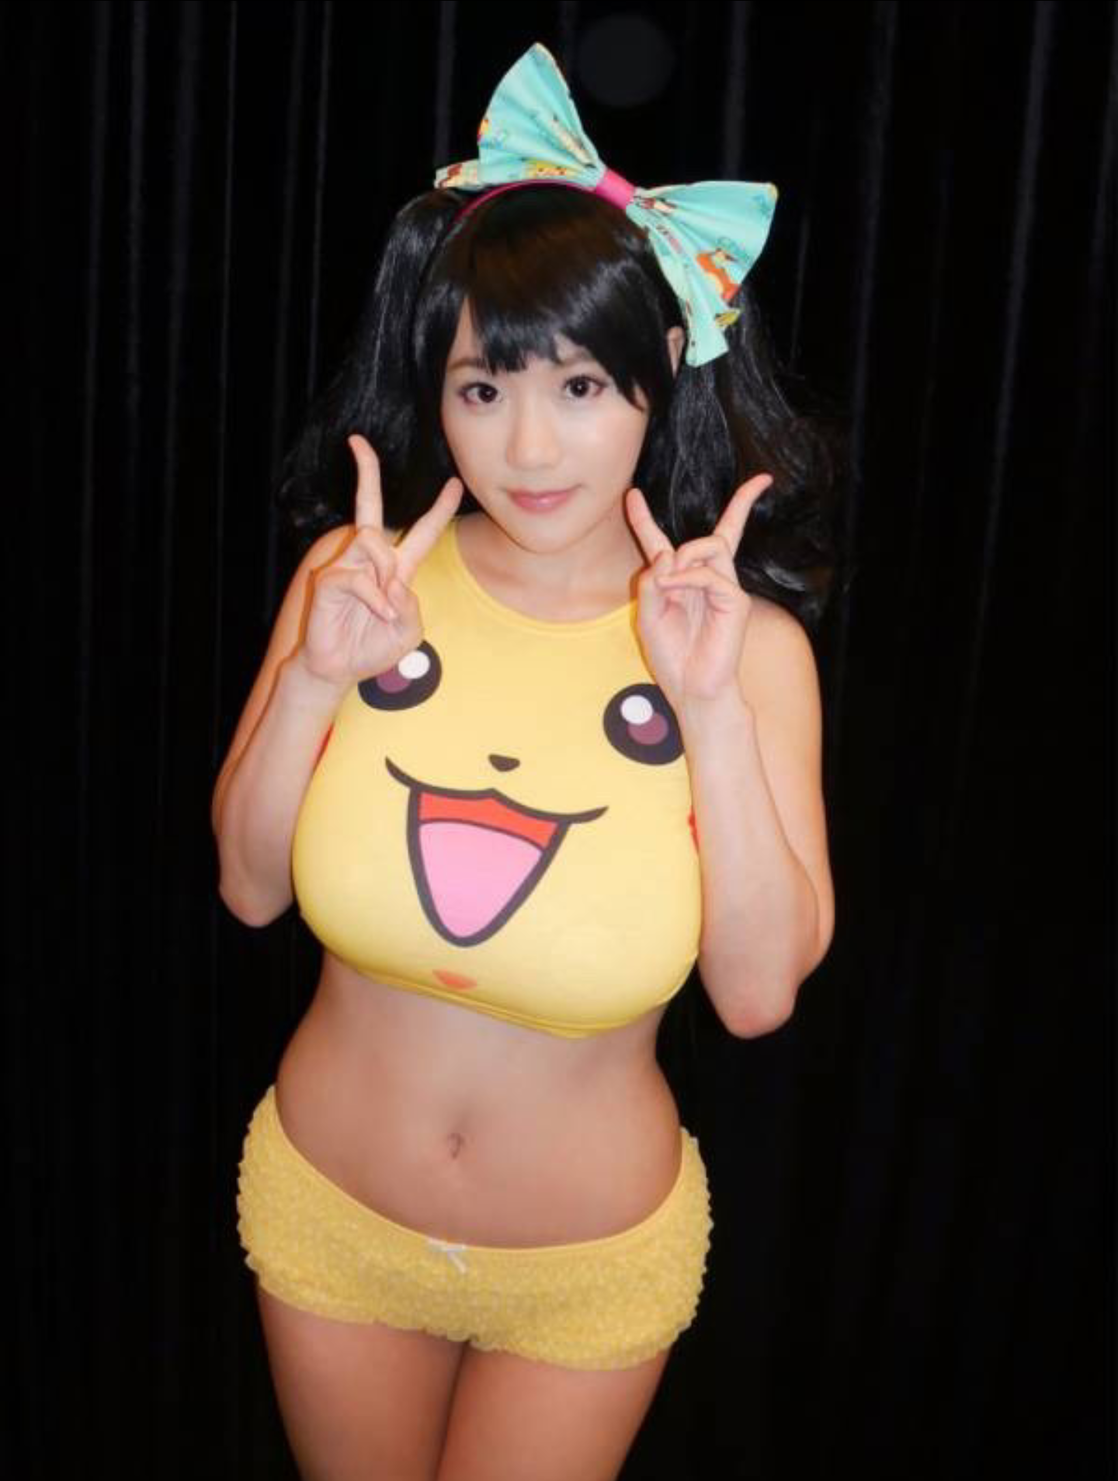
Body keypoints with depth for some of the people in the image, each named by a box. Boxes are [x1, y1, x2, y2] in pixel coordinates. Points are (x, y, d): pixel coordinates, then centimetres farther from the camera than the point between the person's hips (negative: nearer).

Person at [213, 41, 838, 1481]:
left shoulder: (748, 642, -17)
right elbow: (249, 889, -9)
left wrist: (713, 711, -29)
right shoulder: (358, 576, -12)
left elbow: (759, 993, -20)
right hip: (327, 1213, 2)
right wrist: (316, 678, -25)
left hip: (591, 1263, -1)